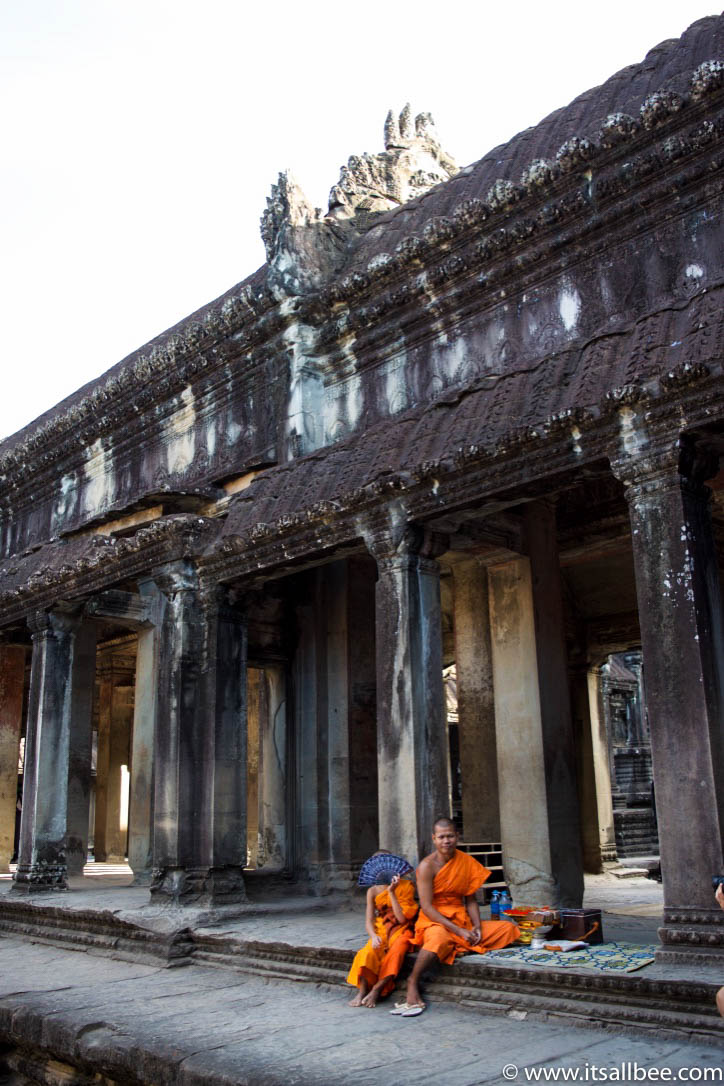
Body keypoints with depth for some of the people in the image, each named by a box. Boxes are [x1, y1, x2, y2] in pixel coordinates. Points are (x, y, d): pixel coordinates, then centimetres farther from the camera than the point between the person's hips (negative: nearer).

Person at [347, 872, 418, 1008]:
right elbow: (369, 921, 1)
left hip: (400, 930, -2)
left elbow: (401, 918, -13)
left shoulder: (406, 886, -5)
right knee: (369, 952, -30)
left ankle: (377, 989, -25)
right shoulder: (373, 891, 5)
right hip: (380, 931, 2)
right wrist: (374, 936, -20)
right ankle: (362, 991, -23)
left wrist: (391, 892, -18)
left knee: (396, 951, -34)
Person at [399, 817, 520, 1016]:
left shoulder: (466, 862, 7)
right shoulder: (427, 866, -9)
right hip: (434, 922, -5)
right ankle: (413, 981, -23)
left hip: (463, 921, 6)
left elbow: (470, 899, 11)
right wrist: (458, 931, -20)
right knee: (439, 939, -40)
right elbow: (427, 907, -14)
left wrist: (477, 927, -7)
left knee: (508, 928, -7)